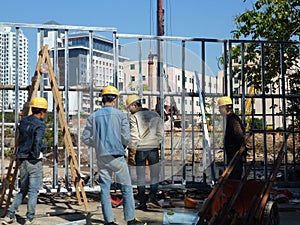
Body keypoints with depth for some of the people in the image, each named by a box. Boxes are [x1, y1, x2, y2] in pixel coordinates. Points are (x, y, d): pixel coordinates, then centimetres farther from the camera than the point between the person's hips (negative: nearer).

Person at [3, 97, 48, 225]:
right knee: (33, 190, 1)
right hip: (34, 161, -7)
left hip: (22, 160, 7)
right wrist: (37, 155, -11)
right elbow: (37, 143, -23)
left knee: (23, 190, 17)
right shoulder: (39, 125, -13)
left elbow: (21, 141, 14)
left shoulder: (23, 121, 10)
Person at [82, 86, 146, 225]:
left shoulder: (93, 116, 5)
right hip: (117, 156, -3)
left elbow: (86, 138, 6)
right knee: (126, 188, 5)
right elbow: (126, 137, -8)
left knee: (105, 189, 8)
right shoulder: (120, 114, -4)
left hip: (101, 157, 4)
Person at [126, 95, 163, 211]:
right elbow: (160, 133, 7)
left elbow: (133, 137, -10)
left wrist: (131, 153, -6)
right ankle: (152, 198, -3)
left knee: (140, 178, 8)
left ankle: (142, 203, 11)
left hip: (140, 150, -2)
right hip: (153, 149, 2)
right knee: (155, 176, 11)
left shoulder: (134, 117, -6)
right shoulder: (155, 115, 7)